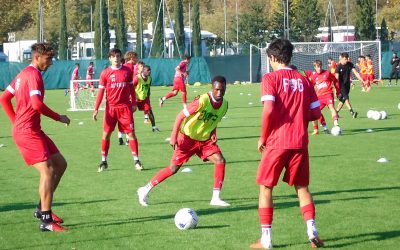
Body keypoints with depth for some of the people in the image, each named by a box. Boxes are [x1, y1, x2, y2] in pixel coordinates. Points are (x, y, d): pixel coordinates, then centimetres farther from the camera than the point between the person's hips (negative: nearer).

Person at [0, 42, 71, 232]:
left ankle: (42, 208, 18)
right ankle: (46, 220, -15)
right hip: (27, 131, -10)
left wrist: (16, 121, 20)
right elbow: (37, 104, -25)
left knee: (60, 164, 13)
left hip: (27, 129, 10)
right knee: (48, 171, -15)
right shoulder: (34, 74, -13)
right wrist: (59, 118, -13)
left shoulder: (23, 74, 17)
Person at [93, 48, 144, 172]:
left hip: (125, 107, 0)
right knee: (106, 134, 2)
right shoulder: (105, 73, -1)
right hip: (111, 107, 0)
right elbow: (101, 91, 0)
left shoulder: (127, 71, 3)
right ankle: (103, 161, 13)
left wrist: (134, 103, 8)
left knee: (131, 133, -1)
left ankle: (136, 160, 6)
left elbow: (131, 88, 11)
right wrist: (96, 109, -4)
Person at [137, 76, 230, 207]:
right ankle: (145, 190, 10)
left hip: (205, 140, 5)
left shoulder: (224, 104, -4)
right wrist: (173, 137, -24)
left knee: (220, 160, -15)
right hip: (188, 138, -5)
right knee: (173, 168, -5)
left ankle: (216, 198, -10)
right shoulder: (203, 100, -25)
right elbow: (181, 116, -20)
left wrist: (213, 133, -4)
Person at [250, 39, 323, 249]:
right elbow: (315, 113, 6)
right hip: (300, 142, 4)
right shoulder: (303, 80, 8)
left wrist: (263, 137, -5)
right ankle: (312, 230, 1)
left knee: (265, 187, 8)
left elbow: (269, 110, -17)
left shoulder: (271, 78, -5)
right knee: (302, 187, 16)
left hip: (277, 142, -4)